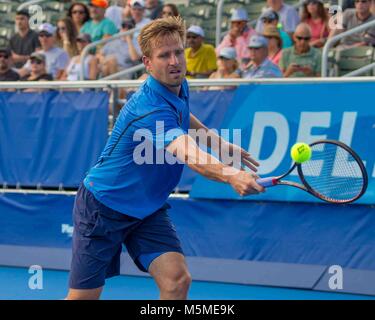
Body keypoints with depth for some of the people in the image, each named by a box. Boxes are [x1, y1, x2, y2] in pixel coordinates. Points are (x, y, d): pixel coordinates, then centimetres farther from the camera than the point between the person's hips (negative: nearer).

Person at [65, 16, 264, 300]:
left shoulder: (179, 87, -3)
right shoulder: (150, 109, -31)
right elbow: (191, 157, -49)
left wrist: (220, 142, 16)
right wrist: (231, 175, -66)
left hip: (148, 210, 7)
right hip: (103, 208, -7)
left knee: (177, 280, -15)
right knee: (83, 297, 2)